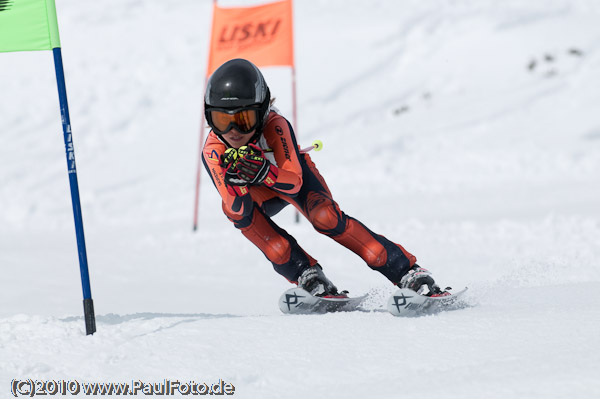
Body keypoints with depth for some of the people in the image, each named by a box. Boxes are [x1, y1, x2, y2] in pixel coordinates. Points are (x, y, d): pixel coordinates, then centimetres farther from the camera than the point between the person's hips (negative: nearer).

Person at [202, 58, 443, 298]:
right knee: (234, 209, -31)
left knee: (324, 217, -29)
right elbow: (237, 209, -40)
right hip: (258, 194, 2)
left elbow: (294, 182, -39)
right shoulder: (213, 152, -33)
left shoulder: (275, 126, -37)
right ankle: (306, 275, -24)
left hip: (294, 170, -2)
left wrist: (265, 172, -59)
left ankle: (409, 273, -23)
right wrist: (236, 182, -60)